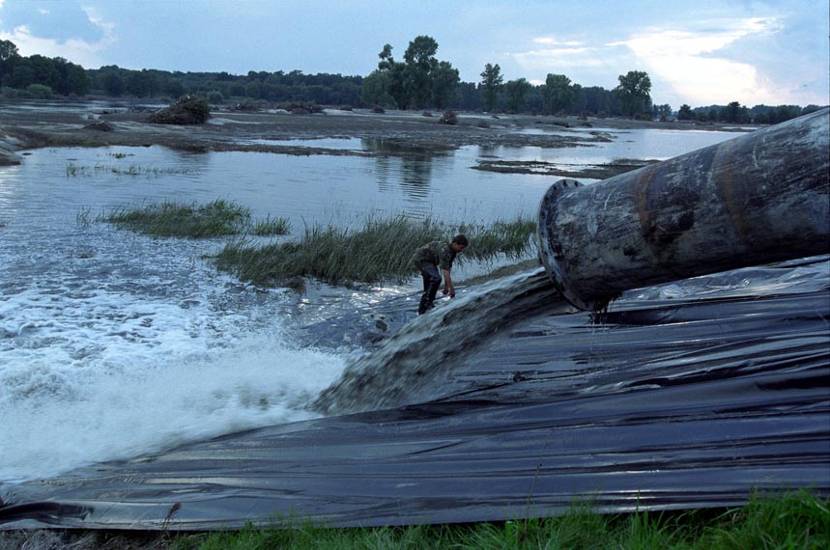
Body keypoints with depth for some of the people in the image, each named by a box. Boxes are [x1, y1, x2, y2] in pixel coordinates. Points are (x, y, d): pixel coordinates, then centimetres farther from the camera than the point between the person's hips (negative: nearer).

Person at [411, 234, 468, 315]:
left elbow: (448, 269, 6)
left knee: (430, 284, 12)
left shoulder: (452, 251, -1)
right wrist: (451, 289, -33)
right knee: (436, 279, -25)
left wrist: (446, 286, 7)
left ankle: (422, 310, 19)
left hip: (427, 260, 10)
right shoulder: (444, 250, -30)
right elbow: (445, 271, -34)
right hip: (420, 259, -10)